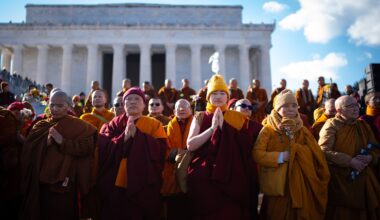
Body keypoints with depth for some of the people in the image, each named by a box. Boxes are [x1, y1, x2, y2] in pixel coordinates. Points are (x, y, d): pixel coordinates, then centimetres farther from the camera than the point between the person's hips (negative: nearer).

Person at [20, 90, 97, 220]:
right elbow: (28, 153, 1)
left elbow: (86, 148, -16)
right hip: (41, 183, 4)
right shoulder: (40, 126, 9)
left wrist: (62, 141, -23)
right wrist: (47, 142, -17)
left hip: (64, 183, -4)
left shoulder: (78, 126, -4)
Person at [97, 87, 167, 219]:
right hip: (115, 185, 2)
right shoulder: (114, 124, 8)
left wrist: (137, 135, -15)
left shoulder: (154, 125, 4)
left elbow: (160, 149, -10)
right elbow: (103, 148, -4)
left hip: (142, 186, -1)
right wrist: (124, 137, -17)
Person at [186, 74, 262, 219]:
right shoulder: (200, 117, 4)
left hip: (231, 177, 1)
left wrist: (223, 127, -16)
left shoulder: (237, 118, 5)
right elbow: (190, 145, -9)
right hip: (204, 177, 0)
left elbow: (244, 145, -7)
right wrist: (212, 128, -16)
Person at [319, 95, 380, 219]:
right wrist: (350, 161, -22)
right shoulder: (331, 125, -7)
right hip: (339, 181, -5)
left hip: (363, 180, 5)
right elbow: (324, 152, -19)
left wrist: (369, 158, -11)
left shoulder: (363, 126, 11)